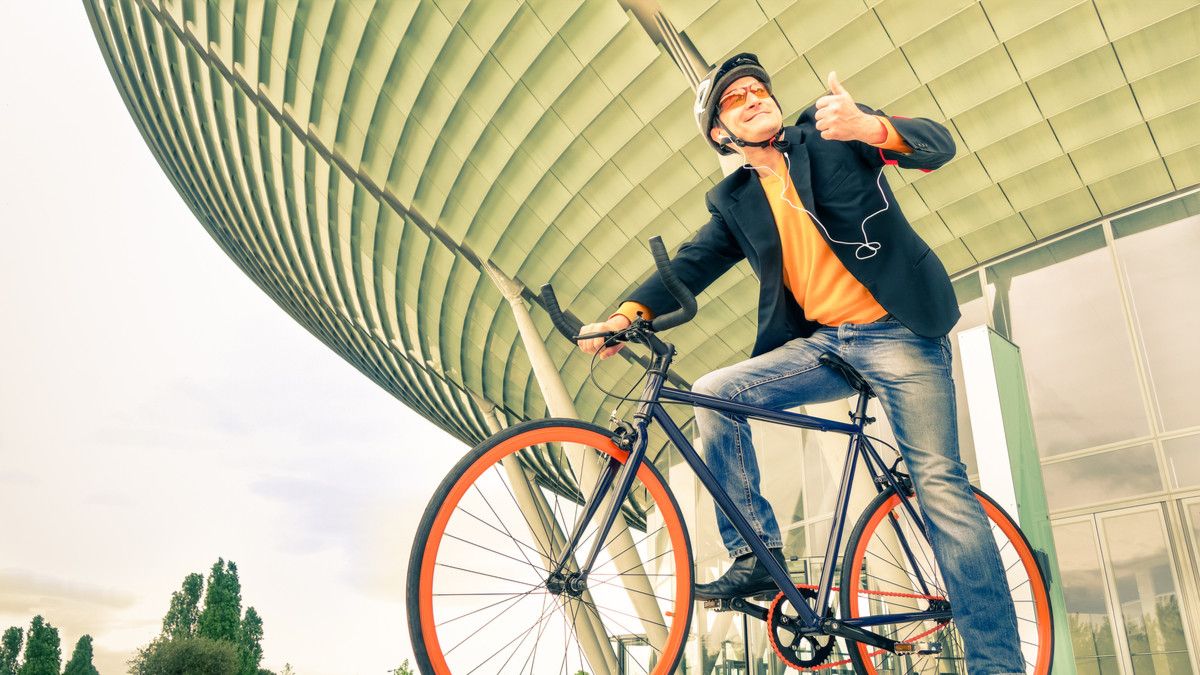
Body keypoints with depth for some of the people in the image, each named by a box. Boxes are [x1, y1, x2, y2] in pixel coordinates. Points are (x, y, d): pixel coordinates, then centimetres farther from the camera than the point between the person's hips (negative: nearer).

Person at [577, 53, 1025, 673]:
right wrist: (629, 312, -19)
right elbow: (692, 263, 0)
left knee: (939, 485, -10)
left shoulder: (828, 131, 1)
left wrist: (872, 127, -34)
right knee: (713, 394, -13)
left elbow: (937, 144, -10)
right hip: (821, 344, 4)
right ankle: (757, 554, -4)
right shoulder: (733, 201, 11)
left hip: (897, 333, -4)